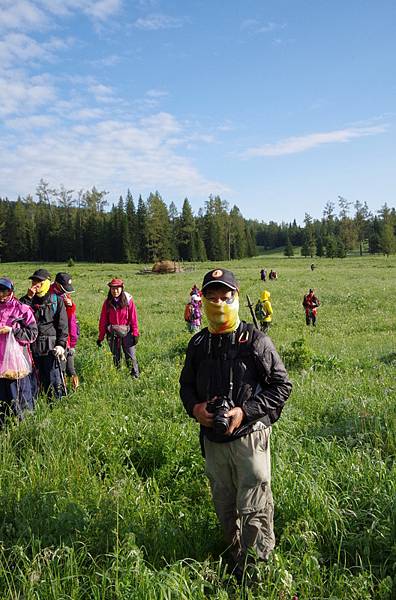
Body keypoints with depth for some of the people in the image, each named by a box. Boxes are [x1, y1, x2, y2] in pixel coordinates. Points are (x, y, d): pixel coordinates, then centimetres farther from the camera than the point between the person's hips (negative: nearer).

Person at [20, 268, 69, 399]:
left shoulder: (56, 300, 2)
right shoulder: (27, 299, 10)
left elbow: (63, 325, -1)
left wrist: (61, 344, -10)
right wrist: (28, 298, -11)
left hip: (51, 348, -3)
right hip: (31, 347, 3)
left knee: (53, 381, -1)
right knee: (31, 380, 11)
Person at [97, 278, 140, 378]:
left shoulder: (128, 300, -5)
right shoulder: (107, 302, 1)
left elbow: (133, 317, -4)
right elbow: (103, 320, 4)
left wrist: (135, 334, -7)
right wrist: (101, 337, 5)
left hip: (126, 332, -2)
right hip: (112, 334, 2)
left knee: (131, 357, -1)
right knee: (116, 357, 12)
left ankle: (135, 376, 10)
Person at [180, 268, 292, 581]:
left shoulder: (255, 341, -11)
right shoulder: (198, 344, 5)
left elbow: (282, 385, -9)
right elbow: (187, 384, 17)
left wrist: (246, 411, -18)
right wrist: (194, 408, -5)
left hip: (249, 436, -5)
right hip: (213, 439, 5)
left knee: (253, 508, 0)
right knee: (224, 506, 19)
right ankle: (236, 560, 40)